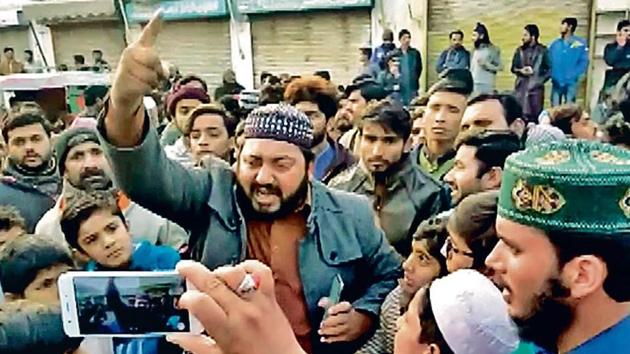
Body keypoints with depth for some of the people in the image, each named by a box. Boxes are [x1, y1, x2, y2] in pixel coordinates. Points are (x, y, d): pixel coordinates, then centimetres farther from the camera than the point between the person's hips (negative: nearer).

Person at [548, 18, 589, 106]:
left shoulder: (581, 43, 2)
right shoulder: (555, 44, 12)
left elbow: (584, 62, -2)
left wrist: (574, 76, -13)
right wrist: (552, 75, -3)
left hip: (571, 83, -3)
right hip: (556, 83, 3)